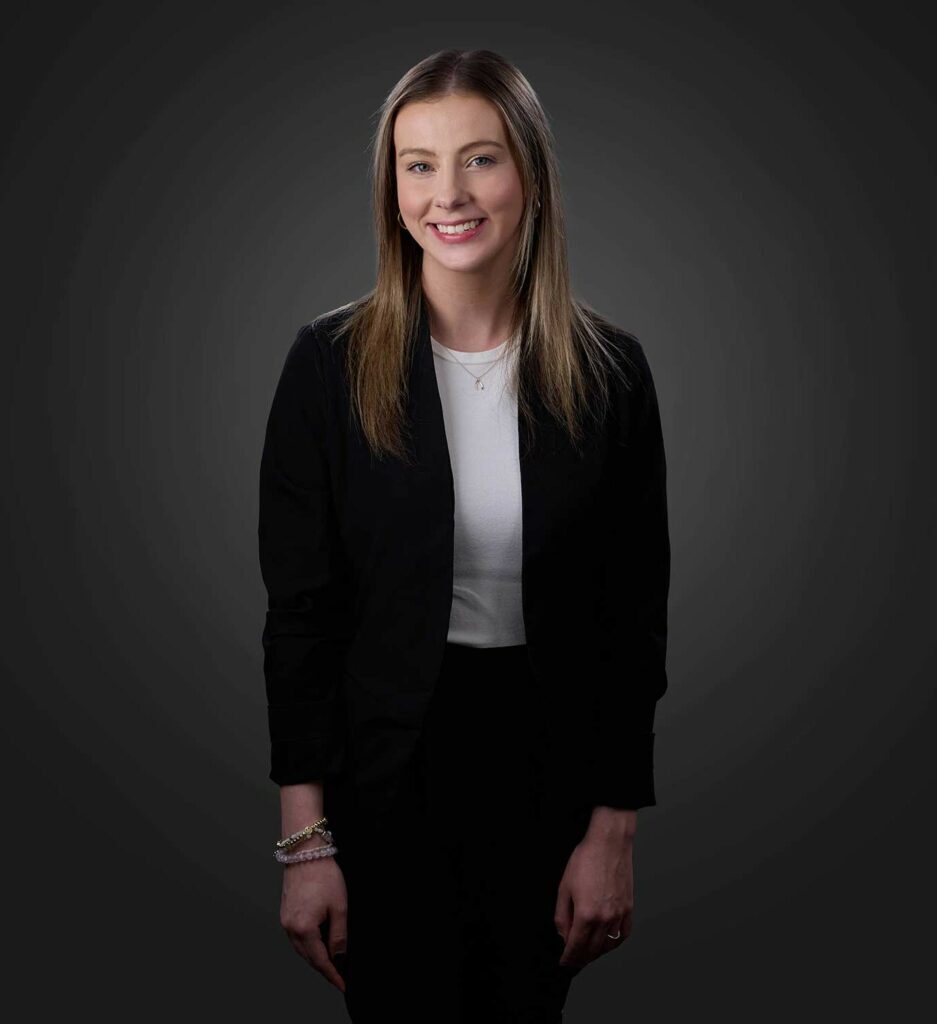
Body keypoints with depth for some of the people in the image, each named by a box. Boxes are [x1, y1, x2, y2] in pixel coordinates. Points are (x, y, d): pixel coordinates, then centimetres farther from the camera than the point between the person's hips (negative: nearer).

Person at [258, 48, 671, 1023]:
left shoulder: (608, 370, -4)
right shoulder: (331, 361, -7)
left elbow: (635, 616, 0)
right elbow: (299, 608, -6)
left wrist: (614, 832, -2)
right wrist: (306, 841, -8)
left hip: (549, 764, 2)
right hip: (386, 768, -1)